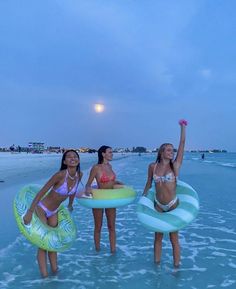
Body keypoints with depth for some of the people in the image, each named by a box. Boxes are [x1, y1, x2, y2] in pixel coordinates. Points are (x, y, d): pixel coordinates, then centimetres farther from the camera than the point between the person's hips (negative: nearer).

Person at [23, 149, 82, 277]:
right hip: (41, 209, -6)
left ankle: (55, 272, 28)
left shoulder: (79, 175, -11)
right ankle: (45, 276, 10)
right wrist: (29, 212, -27)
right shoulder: (60, 175, -30)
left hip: (54, 212, 6)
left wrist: (70, 205, 23)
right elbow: (42, 192, -26)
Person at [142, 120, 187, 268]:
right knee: (158, 236, 12)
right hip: (158, 205, 2)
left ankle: (176, 266, 19)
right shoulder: (152, 167, -3)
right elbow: (149, 184, 11)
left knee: (174, 237, 6)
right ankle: (157, 264, 26)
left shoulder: (175, 165, -8)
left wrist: (183, 126, -10)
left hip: (173, 205, -2)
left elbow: (182, 143, -11)